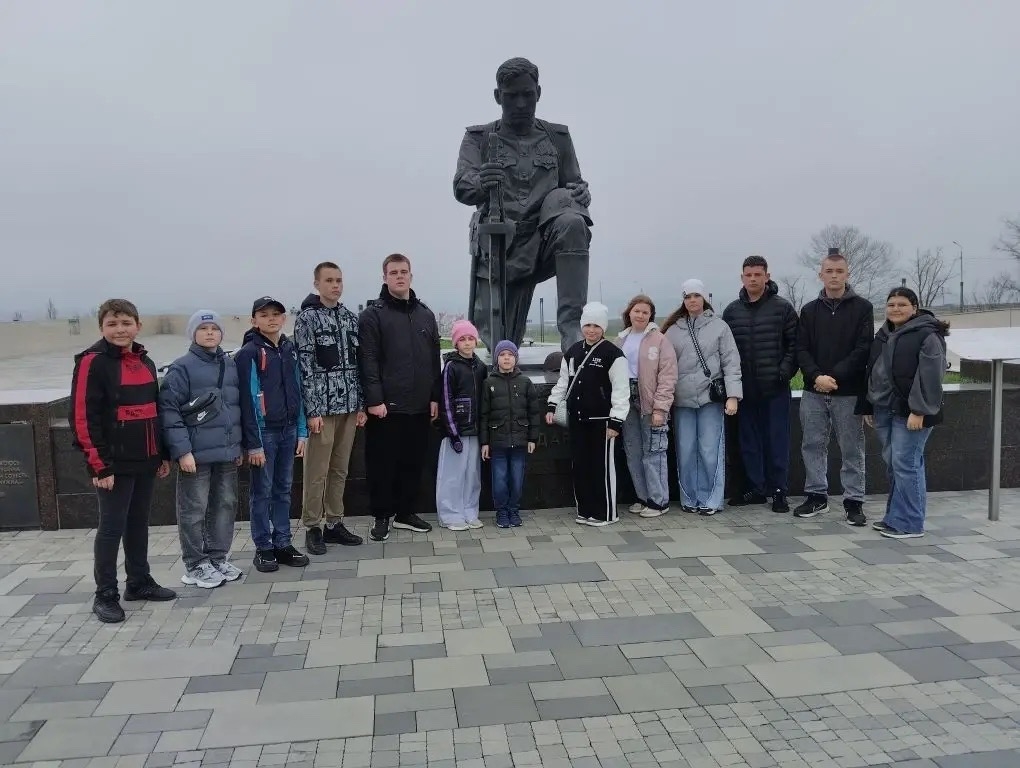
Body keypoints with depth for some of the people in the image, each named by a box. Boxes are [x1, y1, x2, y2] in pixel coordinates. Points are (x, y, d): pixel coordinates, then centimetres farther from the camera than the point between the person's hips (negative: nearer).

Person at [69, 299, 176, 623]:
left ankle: (139, 582, 27)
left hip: (145, 461, 7)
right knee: (111, 527, 0)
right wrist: (99, 464, -16)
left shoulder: (145, 362, 12)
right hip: (114, 463, -7)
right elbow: (83, 418, -14)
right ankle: (105, 595, 11)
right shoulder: (92, 362, -10)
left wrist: (162, 454, 16)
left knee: (139, 523, 15)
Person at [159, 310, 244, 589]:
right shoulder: (181, 368, -8)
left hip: (227, 452, 6)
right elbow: (168, 411, -13)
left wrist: (240, 446, 15)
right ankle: (196, 565, 14)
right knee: (194, 510, 2)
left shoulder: (231, 365, 11)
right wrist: (182, 450, -18)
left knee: (225, 506, 13)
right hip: (196, 454, -6)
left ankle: (218, 558, 26)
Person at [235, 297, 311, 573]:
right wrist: (253, 443, -14)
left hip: (289, 430, 5)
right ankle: (263, 548, 14)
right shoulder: (248, 353, -9)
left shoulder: (290, 350, 9)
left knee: (283, 490, 12)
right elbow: (248, 400, -12)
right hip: (264, 432, -5)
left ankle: (283, 544, 20)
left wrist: (302, 431, 7)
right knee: (262, 492, 4)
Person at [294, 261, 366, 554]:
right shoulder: (307, 318, -4)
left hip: (348, 405, 6)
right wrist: (312, 410, -14)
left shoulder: (351, 318, 12)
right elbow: (305, 366, -9)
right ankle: (312, 527, 10)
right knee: (317, 472, -1)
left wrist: (361, 404, 9)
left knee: (340, 470, 11)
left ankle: (334, 524, 20)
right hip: (322, 406, -5)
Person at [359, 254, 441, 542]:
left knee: (414, 461, 11)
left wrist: (434, 396, 9)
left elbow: (434, 359, 14)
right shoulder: (373, 314, -3)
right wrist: (374, 399, -17)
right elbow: (368, 360, -10)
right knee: (383, 463, 2)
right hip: (386, 405, -5)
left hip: (419, 405, 5)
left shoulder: (425, 314, 13)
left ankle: (405, 513, 24)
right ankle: (382, 516, 15)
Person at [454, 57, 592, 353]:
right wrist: (480, 184, -34)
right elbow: (461, 188, -8)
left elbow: (576, 185, 16)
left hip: (544, 240, 0)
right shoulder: (478, 138, 9)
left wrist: (579, 194, -11)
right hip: (498, 249, 0)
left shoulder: (558, 137, 15)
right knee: (498, 348, -4)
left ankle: (571, 328, -36)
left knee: (571, 223, -34)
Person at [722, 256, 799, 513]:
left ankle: (779, 491, 12)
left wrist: (784, 372, -12)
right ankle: (756, 488, 20)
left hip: (775, 389, -3)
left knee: (777, 441, 3)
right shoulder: (732, 311, 8)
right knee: (749, 442, 10)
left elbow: (794, 345, -2)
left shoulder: (783, 308, -1)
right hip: (745, 389, 3)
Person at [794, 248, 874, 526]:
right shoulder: (809, 310, 10)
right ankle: (816, 496, 20)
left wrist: (835, 376, -16)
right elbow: (802, 349, 3)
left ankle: (854, 501, 12)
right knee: (812, 445, 8)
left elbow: (863, 349, -8)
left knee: (852, 449, 3)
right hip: (813, 392, 3)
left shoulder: (862, 308, 1)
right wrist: (816, 376, -14)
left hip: (849, 392, -3)